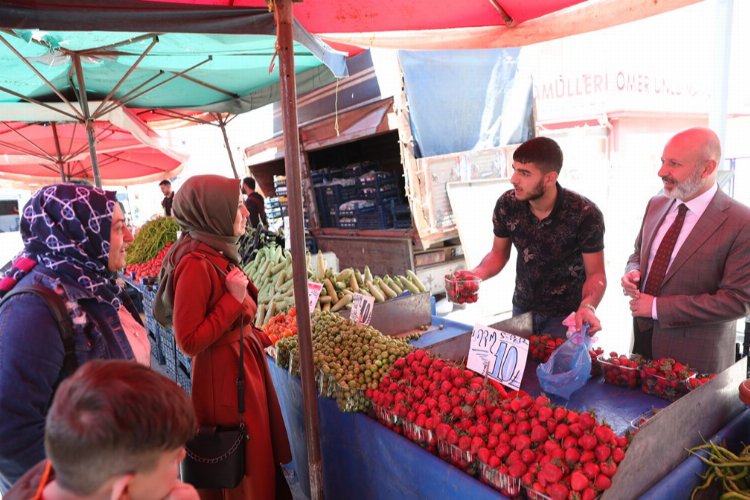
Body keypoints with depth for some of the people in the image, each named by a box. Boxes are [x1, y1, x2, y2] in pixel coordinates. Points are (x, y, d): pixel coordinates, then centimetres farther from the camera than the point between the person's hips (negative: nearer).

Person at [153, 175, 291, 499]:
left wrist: (259, 339, 12)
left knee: (258, 459, 24)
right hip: (224, 375, -9)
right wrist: (235, 298, -24)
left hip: (245, 364, 9)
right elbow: (189, 342, -24)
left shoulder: (217, 254, 4)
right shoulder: (195, 263, -23)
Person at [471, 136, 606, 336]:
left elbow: (596, 274, -13)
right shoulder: (507, 204, -14)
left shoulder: (584, 214, -23)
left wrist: (588, 306, -33)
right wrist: (476, 274, -18)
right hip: (522, 308, 4)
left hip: (565, 315, -4)